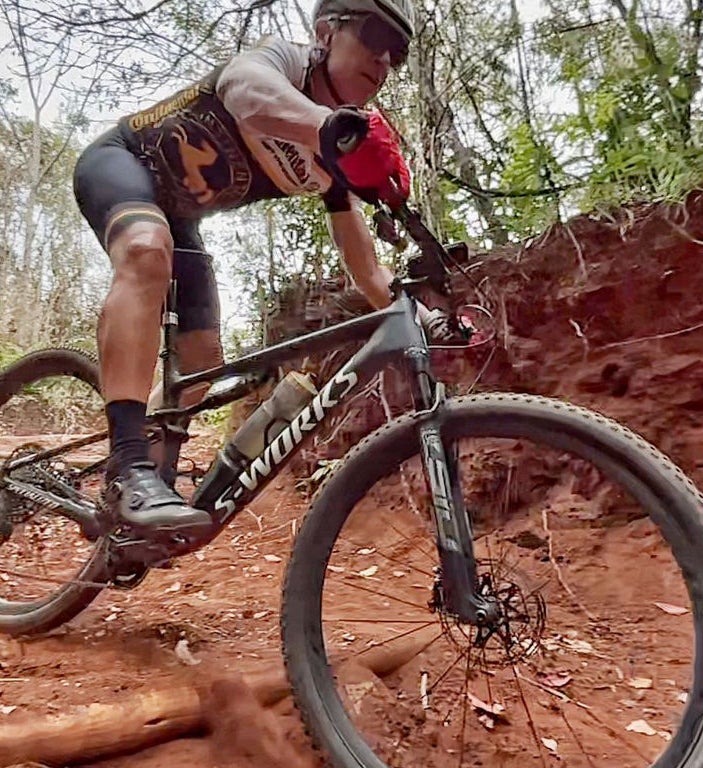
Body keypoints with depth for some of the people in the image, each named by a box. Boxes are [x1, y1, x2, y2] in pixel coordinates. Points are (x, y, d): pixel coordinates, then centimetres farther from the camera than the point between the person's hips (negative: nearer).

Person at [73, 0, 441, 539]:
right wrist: (331, 126, -67)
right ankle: (129, 465, -46)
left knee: (203, 366, -3)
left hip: (176, 212, 7)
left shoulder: (338, 156, -3)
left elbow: (360, 257, -4)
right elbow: (244, 86, -47)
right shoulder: (284, 58, -21)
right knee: (148, 252, -41)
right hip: (121, 160, -6)